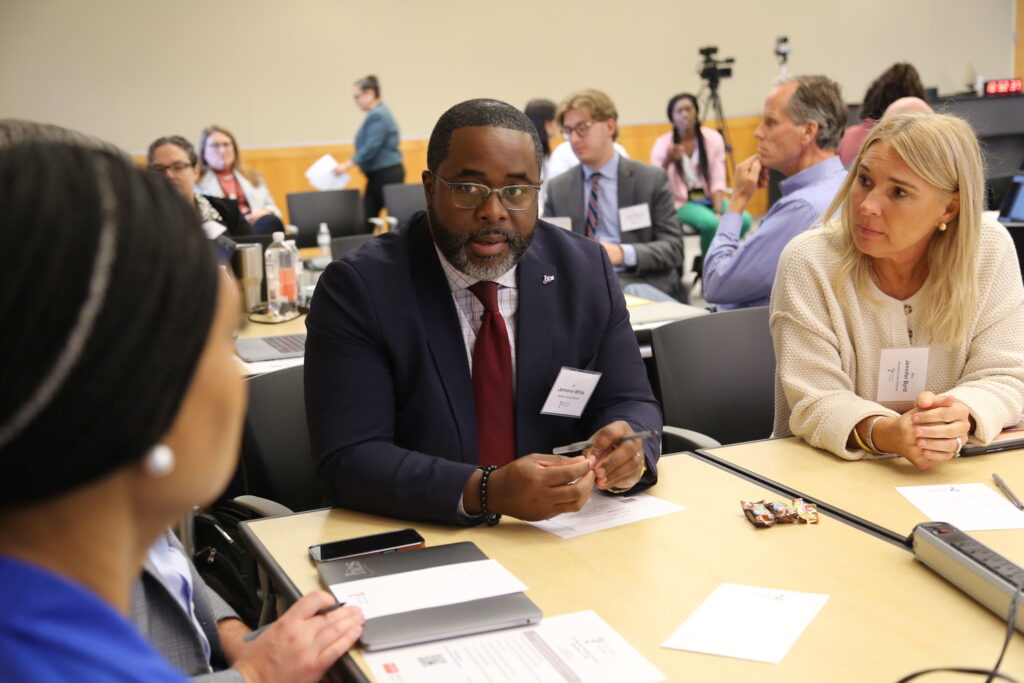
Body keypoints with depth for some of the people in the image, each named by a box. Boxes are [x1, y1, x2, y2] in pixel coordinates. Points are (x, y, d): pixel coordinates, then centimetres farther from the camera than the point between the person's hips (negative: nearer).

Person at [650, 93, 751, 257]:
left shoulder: (713, 138, 1)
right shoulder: (663, 144, -4)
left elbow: (718, 181, -3)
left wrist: (718, 212, -17)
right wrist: (668, 161, -32)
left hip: (710, 199, 3)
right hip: (682, 202, -3)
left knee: (744, 219, -24)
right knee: (710, 223, -33)